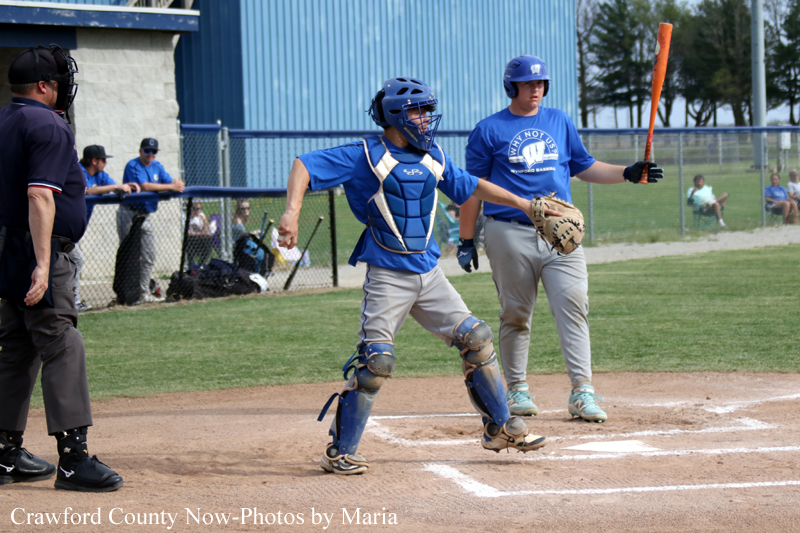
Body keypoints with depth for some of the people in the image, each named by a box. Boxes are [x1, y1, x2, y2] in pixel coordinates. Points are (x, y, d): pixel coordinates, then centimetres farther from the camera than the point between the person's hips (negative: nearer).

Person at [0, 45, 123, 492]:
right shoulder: (48, 126, -12)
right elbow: (40, 196, -21)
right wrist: (43, 265, -26)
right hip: (36, 253, -9)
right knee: (63, 348, -11)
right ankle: (73, 457, -16)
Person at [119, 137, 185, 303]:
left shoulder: (157, 166, 13)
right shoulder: (133, 166, -10)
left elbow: (171, 182, 7)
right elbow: (144, 186, -22)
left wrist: (177, 184, -19)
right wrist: (171, 187, -20)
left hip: (145, 216, 7)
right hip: (129, 215, -7)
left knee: (149, 257, 7)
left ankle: (144, 293, 13)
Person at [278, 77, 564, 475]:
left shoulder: (433, 158, 12)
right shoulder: (366, 156, -8)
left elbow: (470, 186, 27)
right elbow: (304, 165, -15)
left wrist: (522, 204, 27)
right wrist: (292, 211, -31)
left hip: (429, 273, 6)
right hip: (387, 276, -6)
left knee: (476, 339, 5)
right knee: (376, 360, -15)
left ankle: (500, 428, 20)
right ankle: (340, 452, -4)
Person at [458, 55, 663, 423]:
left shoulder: (560, 122, 15)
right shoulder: (489, 130, 3)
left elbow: (585, 168, 21)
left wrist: (628, 173, 6)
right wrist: (466, 241, 0)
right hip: (510, 236, -3)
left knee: (573, 306, -10)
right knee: (515, 315, 3)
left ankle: (582, 392, -12)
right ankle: (516, 389, 17)